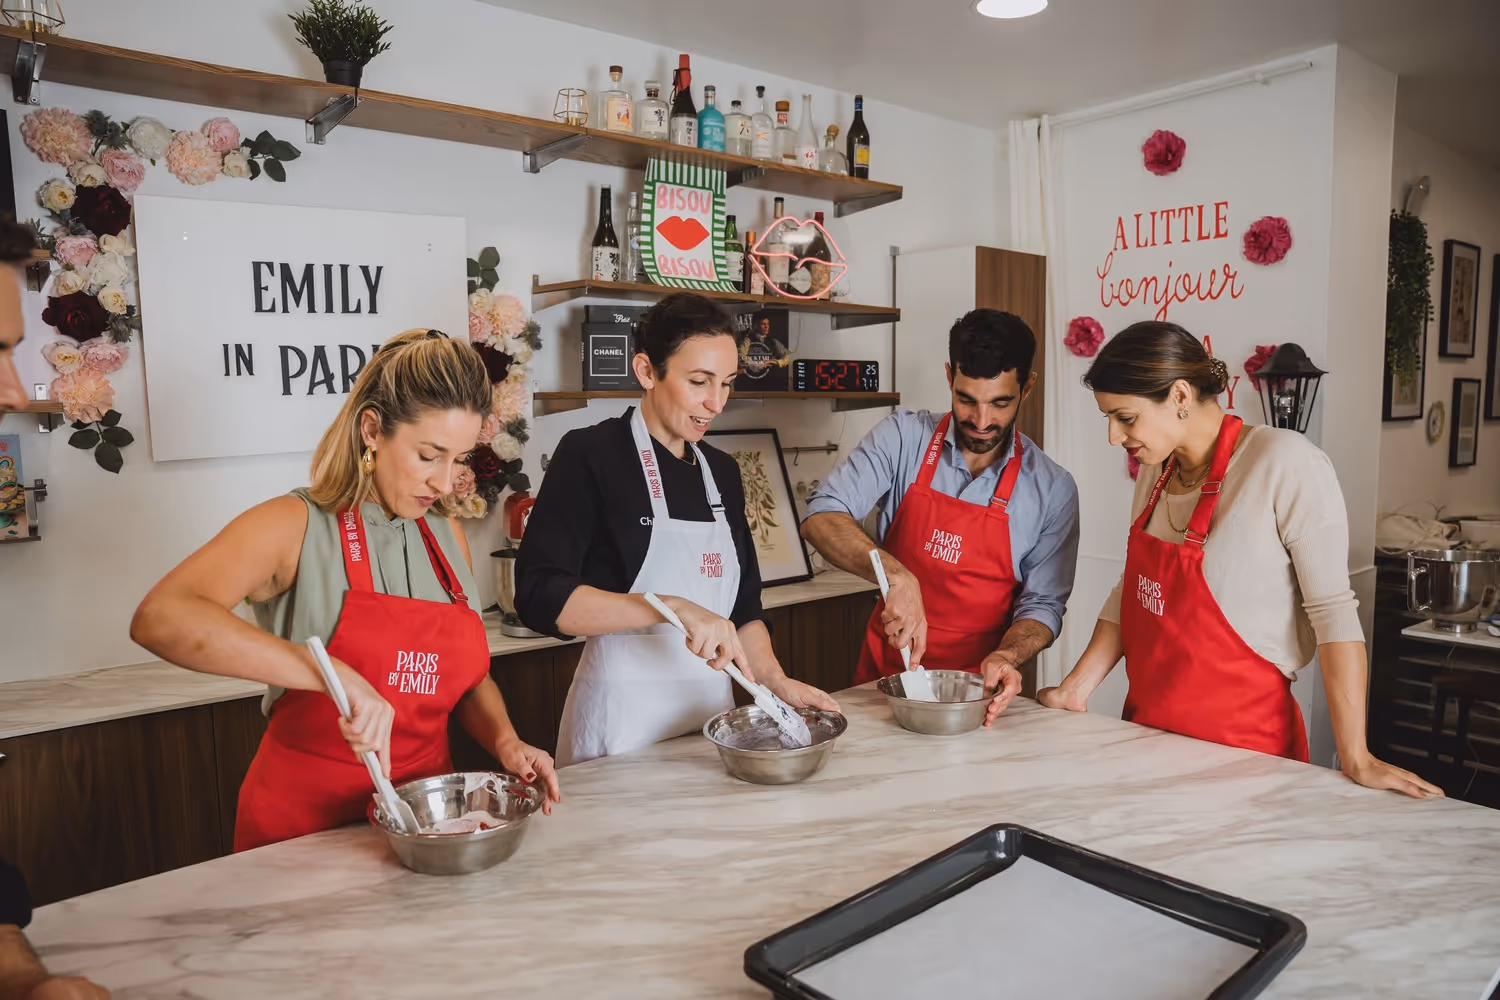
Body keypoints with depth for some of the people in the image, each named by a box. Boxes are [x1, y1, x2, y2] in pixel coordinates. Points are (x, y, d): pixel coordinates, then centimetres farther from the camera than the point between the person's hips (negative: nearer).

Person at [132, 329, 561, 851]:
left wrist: (504, 741, -6)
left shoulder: (447, 537, 5)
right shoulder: (295, 525, -10)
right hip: (303, 825, -3)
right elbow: (158, 618, -26)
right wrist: (332, 672, -34)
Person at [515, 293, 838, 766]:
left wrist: (777, 682, 1)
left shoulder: (722, 470, 9)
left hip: (710, 709, 6)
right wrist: (672, 608, -27)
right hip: (622, 719, -5)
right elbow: (541, 595, -19)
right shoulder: (590, 455, -10)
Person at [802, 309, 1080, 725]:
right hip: (884, 676, 0)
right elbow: (821, 516, -14)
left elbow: (1043, 604, 1)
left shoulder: (1052, 489, -3)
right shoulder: (903, 437, -5)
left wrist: (1005, 656, -19)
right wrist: (897, 576, -28)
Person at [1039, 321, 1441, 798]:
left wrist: (1355, 758, -19)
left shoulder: (1285, 463, -17)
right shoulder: (1155, 471, 3)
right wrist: (1077, 689, 2)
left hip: (1242, 738, -6)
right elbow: (1131, 593, 7)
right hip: (1147, 723, 6)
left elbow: (1331, 608, -18)